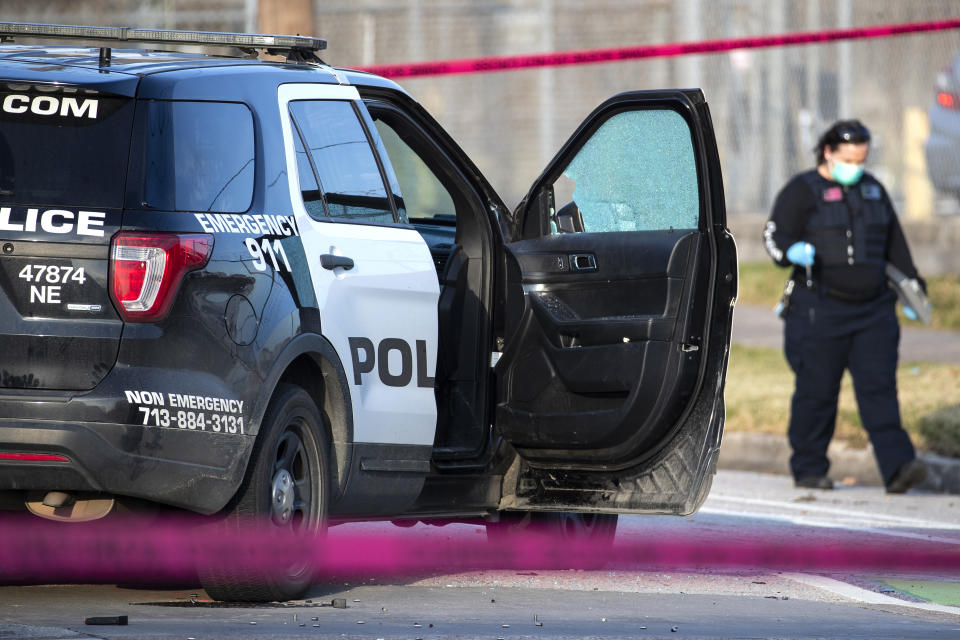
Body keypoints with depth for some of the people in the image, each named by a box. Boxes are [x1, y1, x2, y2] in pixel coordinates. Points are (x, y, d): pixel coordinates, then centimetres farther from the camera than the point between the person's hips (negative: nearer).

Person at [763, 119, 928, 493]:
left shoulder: (872, 190, 16)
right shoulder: (802, 191, -1)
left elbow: (894, 244, 24)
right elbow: (775, 237, -8)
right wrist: (793, 251, -30)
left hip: (873, 309, 4)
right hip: (820, 311, -4)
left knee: (879, 386, -7)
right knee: (817, 391, 0)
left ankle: (897, 467, -17)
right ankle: (808, 469, 13)